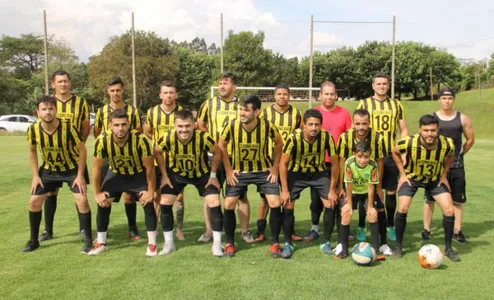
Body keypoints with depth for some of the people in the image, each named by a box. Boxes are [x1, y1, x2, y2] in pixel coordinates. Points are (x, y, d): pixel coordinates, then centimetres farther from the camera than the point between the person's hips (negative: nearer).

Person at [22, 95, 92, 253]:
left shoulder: (68, 128, -28)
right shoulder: (33, 129, -18)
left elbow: (82, 149, -17)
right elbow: (32, 151, 1)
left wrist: (80, 175, -17)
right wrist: (35, 175, -3)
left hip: (72, 168, -4)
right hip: (49, 169, 4)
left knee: (81, 200, -16)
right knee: (34, 201, 2)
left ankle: (88, 240, -2)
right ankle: (33, 240, 21)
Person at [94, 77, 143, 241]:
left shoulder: (133, 111, 1)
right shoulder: (101, 111, 4)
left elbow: (139, 134, 7)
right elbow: (96, 133, 14)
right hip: (107, 159, 1)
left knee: (129, 194, 3)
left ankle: (132, 229, 14)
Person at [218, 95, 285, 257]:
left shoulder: (267, 126, -21)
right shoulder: (232, 126, -20)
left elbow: (279, 144, -1)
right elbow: (221, 146, -3)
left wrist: (275, 167, -4)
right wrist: (228, 170, -6)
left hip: (264, 170, 0)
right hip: (238, 171, 1)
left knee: (275, 203, -10)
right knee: (228, 204, -7)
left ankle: (275, 243, 8)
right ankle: (230, 243, 12)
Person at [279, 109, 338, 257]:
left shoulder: (327, 137, -25)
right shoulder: (294, 138, -29)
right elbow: (283, 163, -18)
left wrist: (332, 189, -10)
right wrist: (285, 190, -18)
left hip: (319, 173, 1)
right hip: (296, 173, -1)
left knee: (331, 204, -9)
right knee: (287, 206, -10)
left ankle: (326, 243, 9)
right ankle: (288, 244, 6)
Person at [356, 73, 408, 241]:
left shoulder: (396, 105, 11)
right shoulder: (364, 104, 4)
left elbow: (404, 130, 13)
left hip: (391, 155, 2)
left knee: (391, 192, 6)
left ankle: (391, 227, 20)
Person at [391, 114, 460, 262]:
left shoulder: (447, 144, -27)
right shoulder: (409, 142, -33)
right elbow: (395, 152, -9)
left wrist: (444, 175, -2)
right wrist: (403, 174, -10)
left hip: (435, 179, 2)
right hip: (411, 177, -2)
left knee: (449, 210, -7)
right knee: (402, 208, -16)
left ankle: (448, 248, 14)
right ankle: (398, 247, 3)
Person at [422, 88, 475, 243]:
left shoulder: (462, 118, 2)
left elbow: (470, 139, 12)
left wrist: (459, 154, 9)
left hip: (456, 166, 2)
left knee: (457, 200, 7)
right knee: (430, 198, 4)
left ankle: (457, 231, 17)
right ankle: (426, 229, 14)